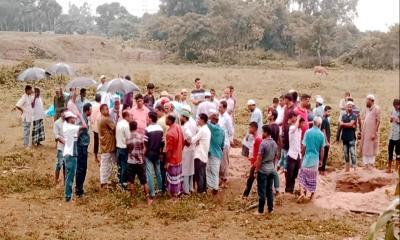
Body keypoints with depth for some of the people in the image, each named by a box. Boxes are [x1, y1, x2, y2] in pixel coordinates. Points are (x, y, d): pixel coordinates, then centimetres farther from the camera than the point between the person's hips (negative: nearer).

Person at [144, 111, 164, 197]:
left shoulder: (147, 129, -17)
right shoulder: (160, 129, -1)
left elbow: (145, 144, -16)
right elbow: (162, 143, 4)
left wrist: (145, 153, -3)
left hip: (149, 154, -5)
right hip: (157, 154, 5)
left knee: (150, 173, 0)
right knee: (158, 171, 18)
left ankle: (152, 192, 0)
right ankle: (160, 188, 27)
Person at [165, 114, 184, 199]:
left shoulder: (170, 133, -27)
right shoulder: (179, 127, -2)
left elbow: (169, 149, -22)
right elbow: (182, 142, 8)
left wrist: (167, 161, -14)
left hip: (173, 158, -8)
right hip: (179, 156, 8)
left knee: (173, 176, 4)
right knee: (178, 174, 19)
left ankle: (174, 195, 15)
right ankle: (179, 191, 32)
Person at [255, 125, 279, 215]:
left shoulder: (263, 143, -18)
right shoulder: (275, 143, 5)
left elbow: (259, 159, -17)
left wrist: (256, 170, -9)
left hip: (263, 170, -7)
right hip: (271, 170, 7)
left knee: (262, 191, 0)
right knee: (270, 190, 14)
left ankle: (261, 211, 6)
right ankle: (271, 209, 20)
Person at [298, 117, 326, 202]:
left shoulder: (308, 132, -9)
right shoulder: (321, 135, -6)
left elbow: (304, 146, -6)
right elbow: (322, 149, -1)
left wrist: (302, 155, 10)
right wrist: (321, 160, 11)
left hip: (307, 157, -1)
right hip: (315, 159, 1)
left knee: (302, 176, 9)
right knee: (313, 178, 12)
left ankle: (302, 192, -7)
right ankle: (312, 195, 20)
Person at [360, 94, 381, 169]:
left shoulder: (376, 109, -10)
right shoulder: (367, 109, 12)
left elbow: (378, 121, -13)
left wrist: (374, 133, -17)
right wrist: (362, 131, 9)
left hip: (372, 132, -7)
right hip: (365, 132, 7)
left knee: (371, 149, 0)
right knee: (364, 148, 8)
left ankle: (371, 164, 6)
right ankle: (366, 164, 15)